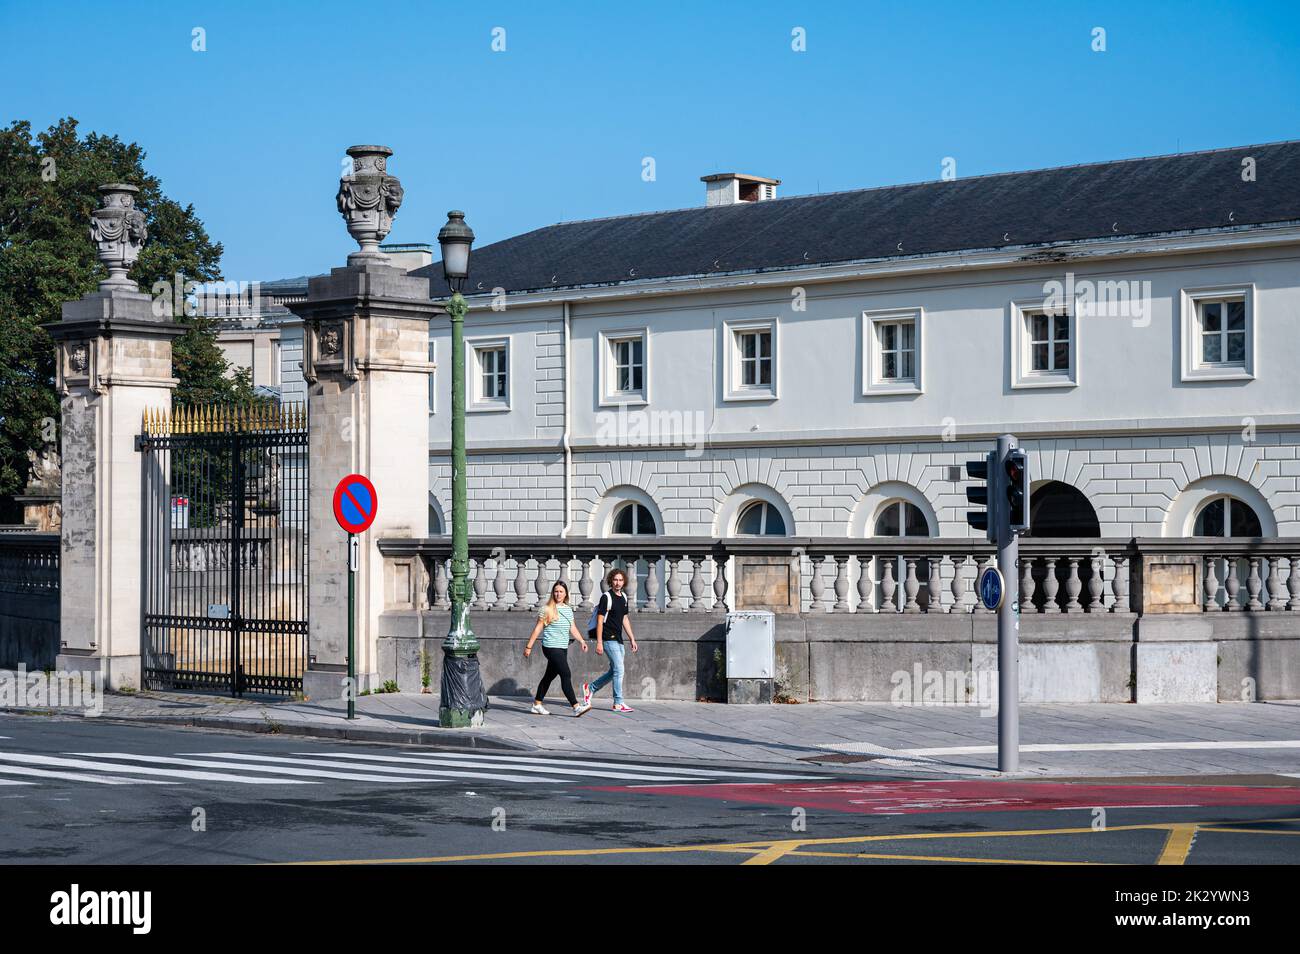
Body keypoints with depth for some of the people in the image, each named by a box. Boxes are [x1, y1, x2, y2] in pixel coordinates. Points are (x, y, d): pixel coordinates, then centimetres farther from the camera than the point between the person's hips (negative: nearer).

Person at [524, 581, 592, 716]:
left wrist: (582, 640, 3)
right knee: (566, 675, -15)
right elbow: (538, 629, -5)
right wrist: (528, 647, -5)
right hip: (551, 648, -7)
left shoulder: (568, 609, 13)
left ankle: (536, 705, 25)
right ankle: (576, 707, -19)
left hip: (563, 649, 7)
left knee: (549, 676, 14)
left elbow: (572, 629, 18)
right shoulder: (547, 609, -7)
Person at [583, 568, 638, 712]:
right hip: (609, 639, -8)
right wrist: (599, 642, -16)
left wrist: (632, 639, 18)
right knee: (619, 670, -11)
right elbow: (600, 620, -12)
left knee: (614, 671, 12)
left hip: (618, 640, 8)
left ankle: (590, 688, 28)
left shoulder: (623, 597, 13)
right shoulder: (606, 597, -10)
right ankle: (618, 703, -6)